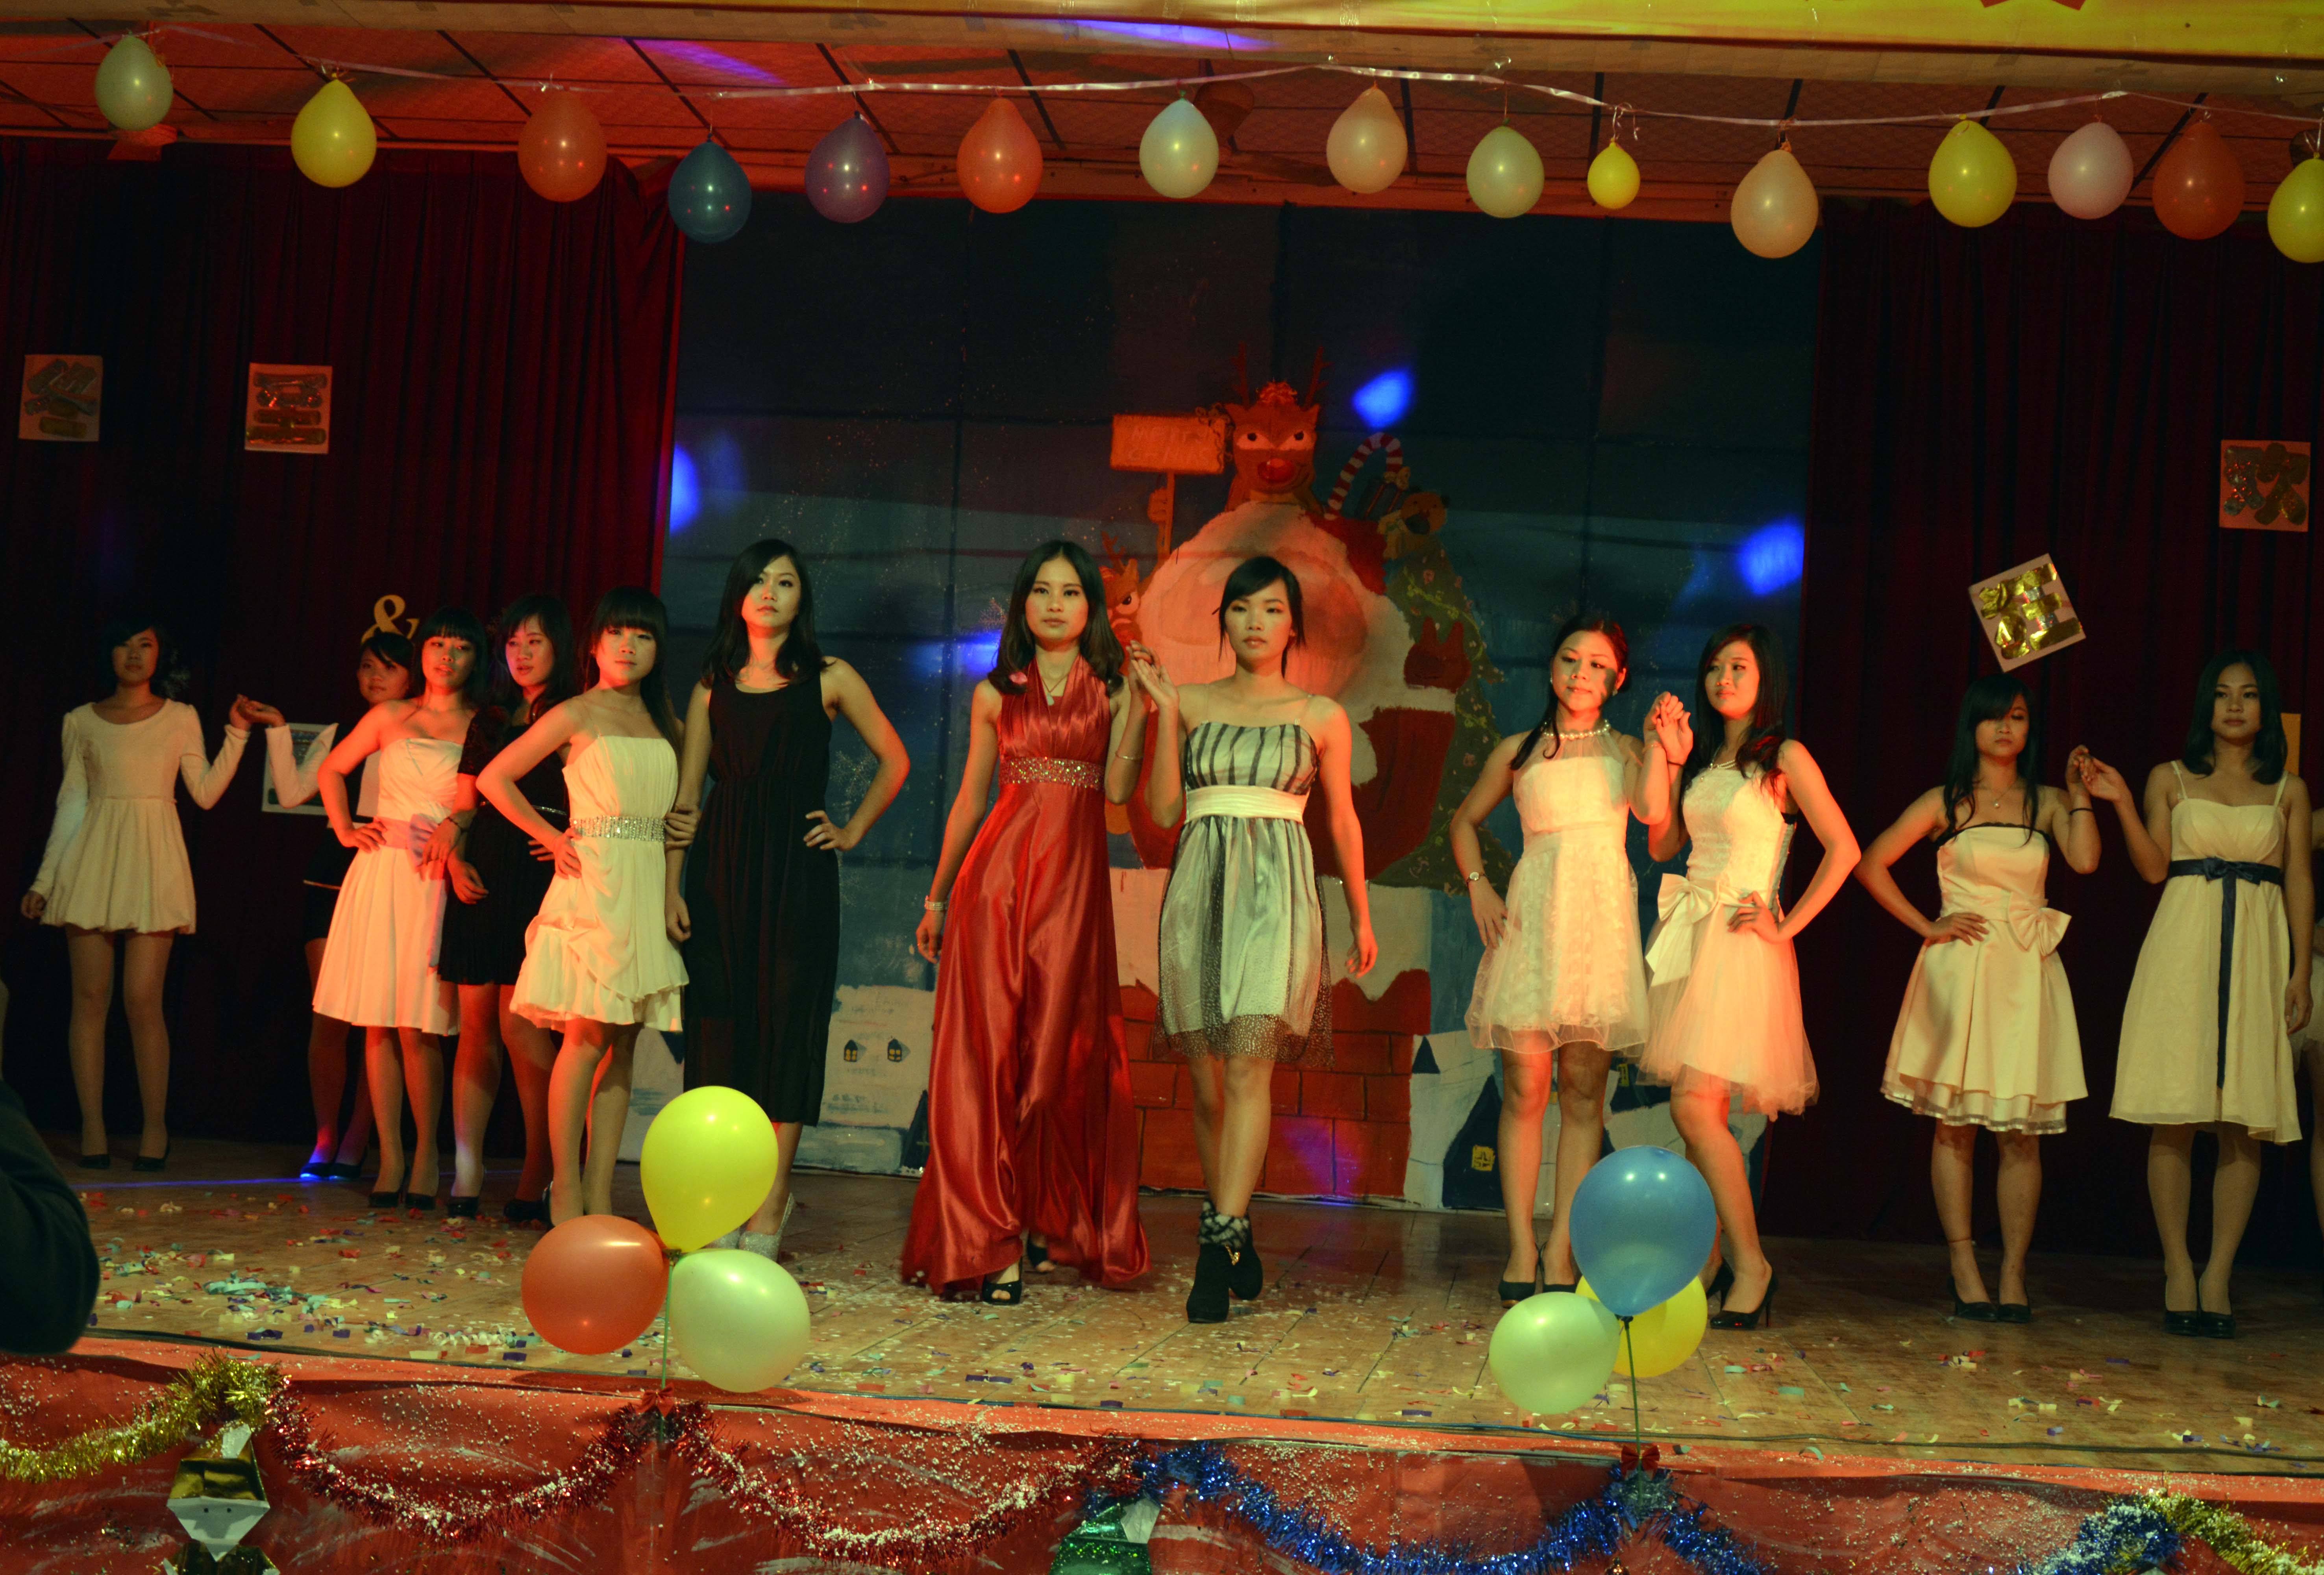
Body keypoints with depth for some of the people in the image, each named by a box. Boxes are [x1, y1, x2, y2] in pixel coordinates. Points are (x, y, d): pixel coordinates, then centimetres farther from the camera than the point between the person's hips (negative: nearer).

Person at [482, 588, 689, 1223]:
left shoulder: (663, 723, 15)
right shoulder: (575, 717, 1)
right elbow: (493, 778, 3)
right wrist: (552, 837, -1)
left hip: (647, 888, 5)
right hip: (591, 882, -5)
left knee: (623, 1044, 3)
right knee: (587, 1037, -9)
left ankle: (600, 1196, 5)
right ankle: (565, 1190, -1)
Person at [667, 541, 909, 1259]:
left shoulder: (829, 679, 5)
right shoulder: (713, 686, 11)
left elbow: (894, 761, 13)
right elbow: (686, 792, 8)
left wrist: (851, 831, 6)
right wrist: (672, 884, 0)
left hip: (797, 871, -2)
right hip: (722, 868, 3)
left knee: (787, 1023, -4)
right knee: (720, 1021, 1)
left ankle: (769, 1206, -1)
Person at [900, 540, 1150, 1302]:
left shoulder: (1112, 690, 8)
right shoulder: (996, 694, 11)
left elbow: (1120, 789, -6)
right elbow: (970, 797, 16)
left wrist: (1141, 707, -12)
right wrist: (938, 896, 17)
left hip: (1075, 877, -1)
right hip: (998, 871, 1)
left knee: (1060, 1052, 2)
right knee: (988, 1050, -5)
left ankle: (1051, 1219, 21)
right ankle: (988, 1243, -3)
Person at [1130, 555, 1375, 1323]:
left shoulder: (1321, 715, 9)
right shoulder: (1195, 703, 11)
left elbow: (1343, 820, 16)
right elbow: (1163, 808, 4)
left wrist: (1362, 917, 20)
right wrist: (1164, 709, -1)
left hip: (1276, 892, -2)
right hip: (1198, 890, 2)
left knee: (1248, 1065, -16)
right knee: (1208, 1079, 3)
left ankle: (1218, 1245, -20)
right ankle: (1233, 1237, 17)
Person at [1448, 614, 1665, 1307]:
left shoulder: (1624, 750, 14)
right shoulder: (1519, 751, 13)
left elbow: (1653, 810, -5)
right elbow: (1465, 820, 21)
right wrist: (1478, 886, 8)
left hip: (1603, 917, 1)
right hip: (1534, 916, 0)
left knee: (1584, 1092, -1)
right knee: (1525, 1087, -5)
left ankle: (1562, 1252, 1)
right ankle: (1522, 1250, -2)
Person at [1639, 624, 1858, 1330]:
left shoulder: (1785, 758, -3)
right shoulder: (1703, 758, 16)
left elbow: (1843, 849, -7)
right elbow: (1661, 845, 11)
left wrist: (1787, 926, -10)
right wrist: (1665, 757, 4)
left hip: (1740, 944, -7)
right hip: (1689, 932, 7)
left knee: (1696, 1106, -15)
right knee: (1698, 1111, 6)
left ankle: (1751, 1265, -7)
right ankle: (1712, 1259, 13)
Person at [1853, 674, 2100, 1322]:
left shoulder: (2047, 803, 11)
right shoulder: (1946, 802, 5)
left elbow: (2085, 859, -6)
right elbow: (1871, 865, 5)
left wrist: (2078, 792, -1)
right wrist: (1927, 926, 0)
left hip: (2027, 974, 2)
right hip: (1960, 970, -2)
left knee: (2022, 1131, 0)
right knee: (1955, 1124, -2)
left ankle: (2013, 1274, 4)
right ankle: (1965, 1271, 3)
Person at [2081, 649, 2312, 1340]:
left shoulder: (2289, 790, 13)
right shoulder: (2170, 779, 10)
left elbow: (2300, 881, 10)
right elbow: (2153, 868, 2)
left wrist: (2300, 972, 3)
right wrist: (2120, 804, -10)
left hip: (2258, 951, 1)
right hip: (2183, 946, -1)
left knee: (2246, 1122, -3)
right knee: (2176, 1116, -5)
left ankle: (2219, 1273, 3)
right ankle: (2178, 1269, 1)